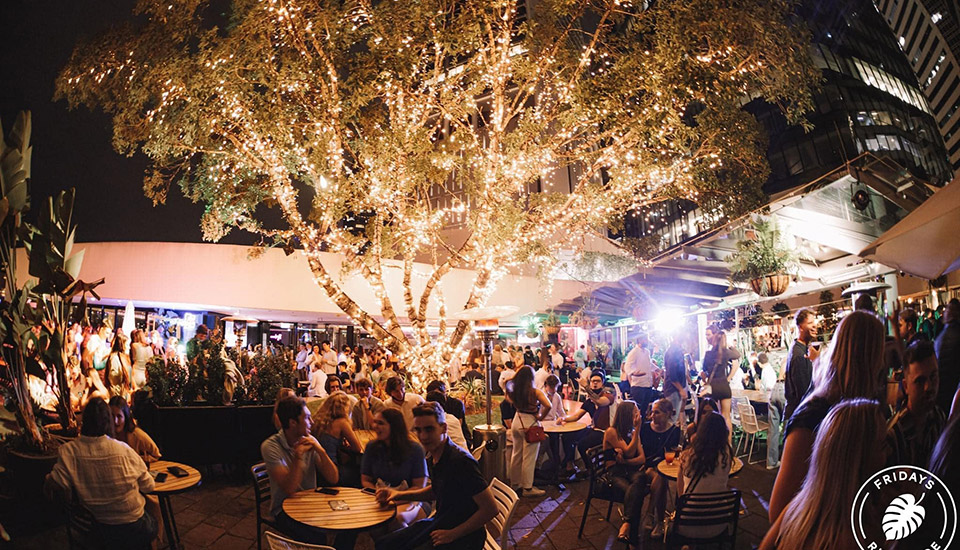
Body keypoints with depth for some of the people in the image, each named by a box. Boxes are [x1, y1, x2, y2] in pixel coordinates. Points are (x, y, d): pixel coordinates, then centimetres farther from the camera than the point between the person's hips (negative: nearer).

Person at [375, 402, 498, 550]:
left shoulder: (462, 461, -25)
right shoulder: (432, 458, 2)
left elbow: (490, 509, -24)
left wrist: (453, 534, -19)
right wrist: (400, 494, 12)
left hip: (463, 535, -8)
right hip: (440, 524, 9)